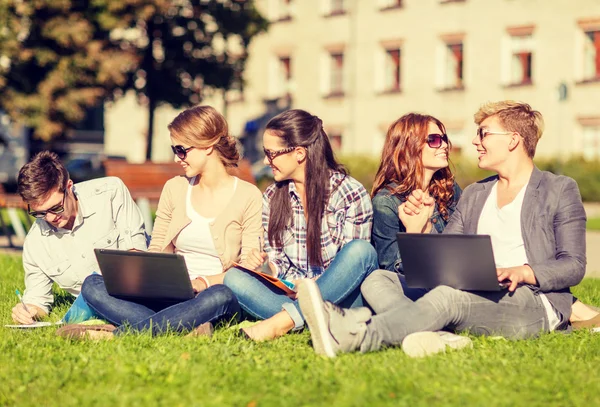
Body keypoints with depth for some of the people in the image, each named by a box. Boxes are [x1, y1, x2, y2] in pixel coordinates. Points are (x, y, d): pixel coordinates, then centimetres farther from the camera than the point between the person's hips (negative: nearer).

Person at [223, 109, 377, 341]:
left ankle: (282, 321, -36)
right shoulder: (272, 197, 10)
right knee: (234, 278, -21)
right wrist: (263, 262, -10)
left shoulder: (351, 193, -4)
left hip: (340, 295, -3)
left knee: (362, 250, -33)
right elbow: (276, 261, 14)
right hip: (290, 293, 3)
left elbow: (352, 263, -6)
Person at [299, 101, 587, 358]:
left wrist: (523, 272, -19)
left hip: (533, 302, -6)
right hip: (474, 299, 6)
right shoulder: (474, 195, 27)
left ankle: (353, 337, -57)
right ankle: (432, 335, -50)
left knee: (447, 296, -37)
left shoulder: (560, 190, 9)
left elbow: (574, 266, 0)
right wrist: (421, 230, -1)